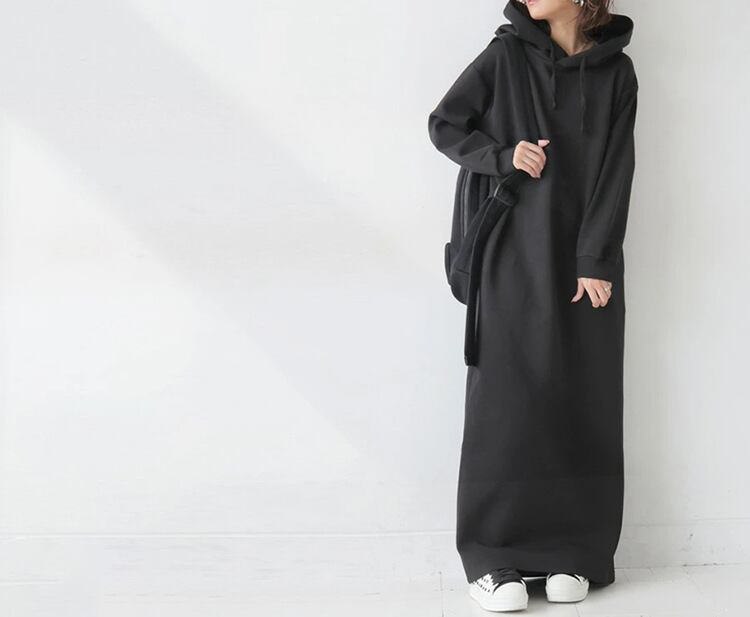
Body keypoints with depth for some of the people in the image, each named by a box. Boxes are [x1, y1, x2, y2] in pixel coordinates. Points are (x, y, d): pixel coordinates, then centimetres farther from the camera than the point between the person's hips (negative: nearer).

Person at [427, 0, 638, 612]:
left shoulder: (616, 71, 6)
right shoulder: (506, 56, 3)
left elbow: (616, 171, 0)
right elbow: (444, 125, 8)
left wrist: (595, 261, -8)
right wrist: (504, 155, -9)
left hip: (587, 263, 2)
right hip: (514, 262, -1)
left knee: (582, 404, 3)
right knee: (508, 399, -3)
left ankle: (573, 552, 14)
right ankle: (494, 557, 4)